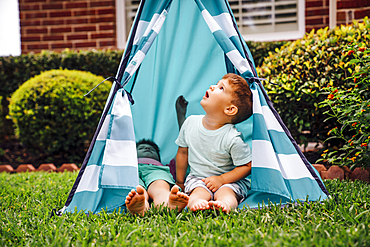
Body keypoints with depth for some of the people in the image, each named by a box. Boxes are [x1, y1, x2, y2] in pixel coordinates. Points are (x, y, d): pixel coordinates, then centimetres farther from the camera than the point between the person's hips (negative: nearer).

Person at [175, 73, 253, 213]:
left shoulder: (233, 139, -19)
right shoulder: (190, 123, -4)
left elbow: (246, 166, -10)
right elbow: (183, 152, 12)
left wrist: (221, 179, -19)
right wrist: (180, 182, 18)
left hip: (229, 181, -3)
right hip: (197, 179, 3)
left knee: (225, 193, -34)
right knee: (199, 193, -28)